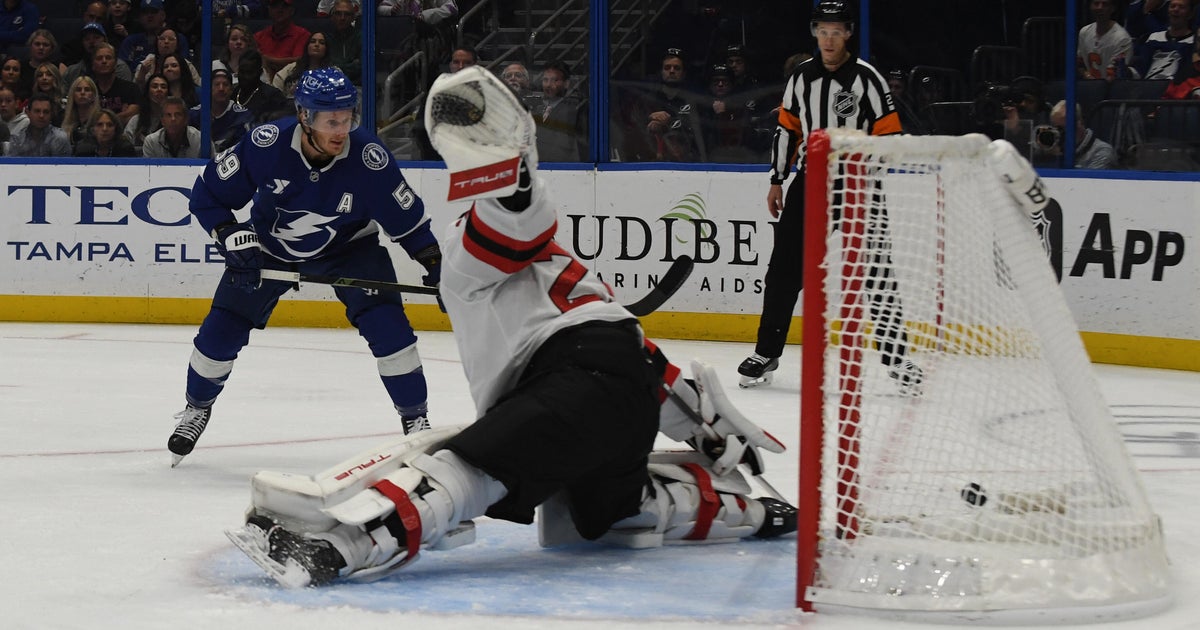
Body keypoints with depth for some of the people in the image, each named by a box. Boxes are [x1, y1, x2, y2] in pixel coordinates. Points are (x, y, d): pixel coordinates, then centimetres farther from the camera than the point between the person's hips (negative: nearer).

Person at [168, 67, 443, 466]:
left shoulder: (368, 157, -31)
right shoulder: (266, 145, -31)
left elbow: (408, 219, -16)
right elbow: (208, 195, -17)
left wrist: (437, 266, -21)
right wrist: (234, 238, -29)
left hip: (347, 246, -1)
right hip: (269, 244, 1)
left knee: (387, 324, -20)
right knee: (222, 329, -2)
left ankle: (416, 418, -3)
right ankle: (197, 407, 27)